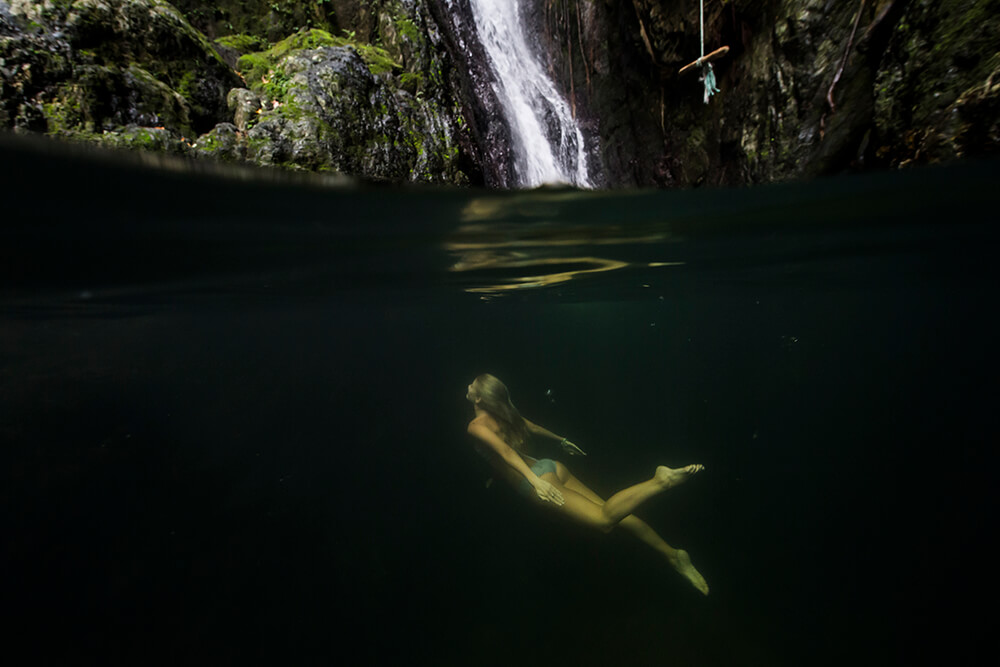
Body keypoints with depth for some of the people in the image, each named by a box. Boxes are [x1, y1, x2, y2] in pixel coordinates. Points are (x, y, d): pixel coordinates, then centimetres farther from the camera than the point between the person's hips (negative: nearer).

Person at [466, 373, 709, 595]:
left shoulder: (476, 426, -7)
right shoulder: (505, 413, 15)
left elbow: (504, 450, -23)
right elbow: (535, 428, 29)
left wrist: (535, 481, -34)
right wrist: (562, 441, 44)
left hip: (537, 480, -8)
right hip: (550, 466, 8)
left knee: (604, 518, -16)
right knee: (614, 513, 4)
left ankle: (661, 481, -30)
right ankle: (671, 554, 6)